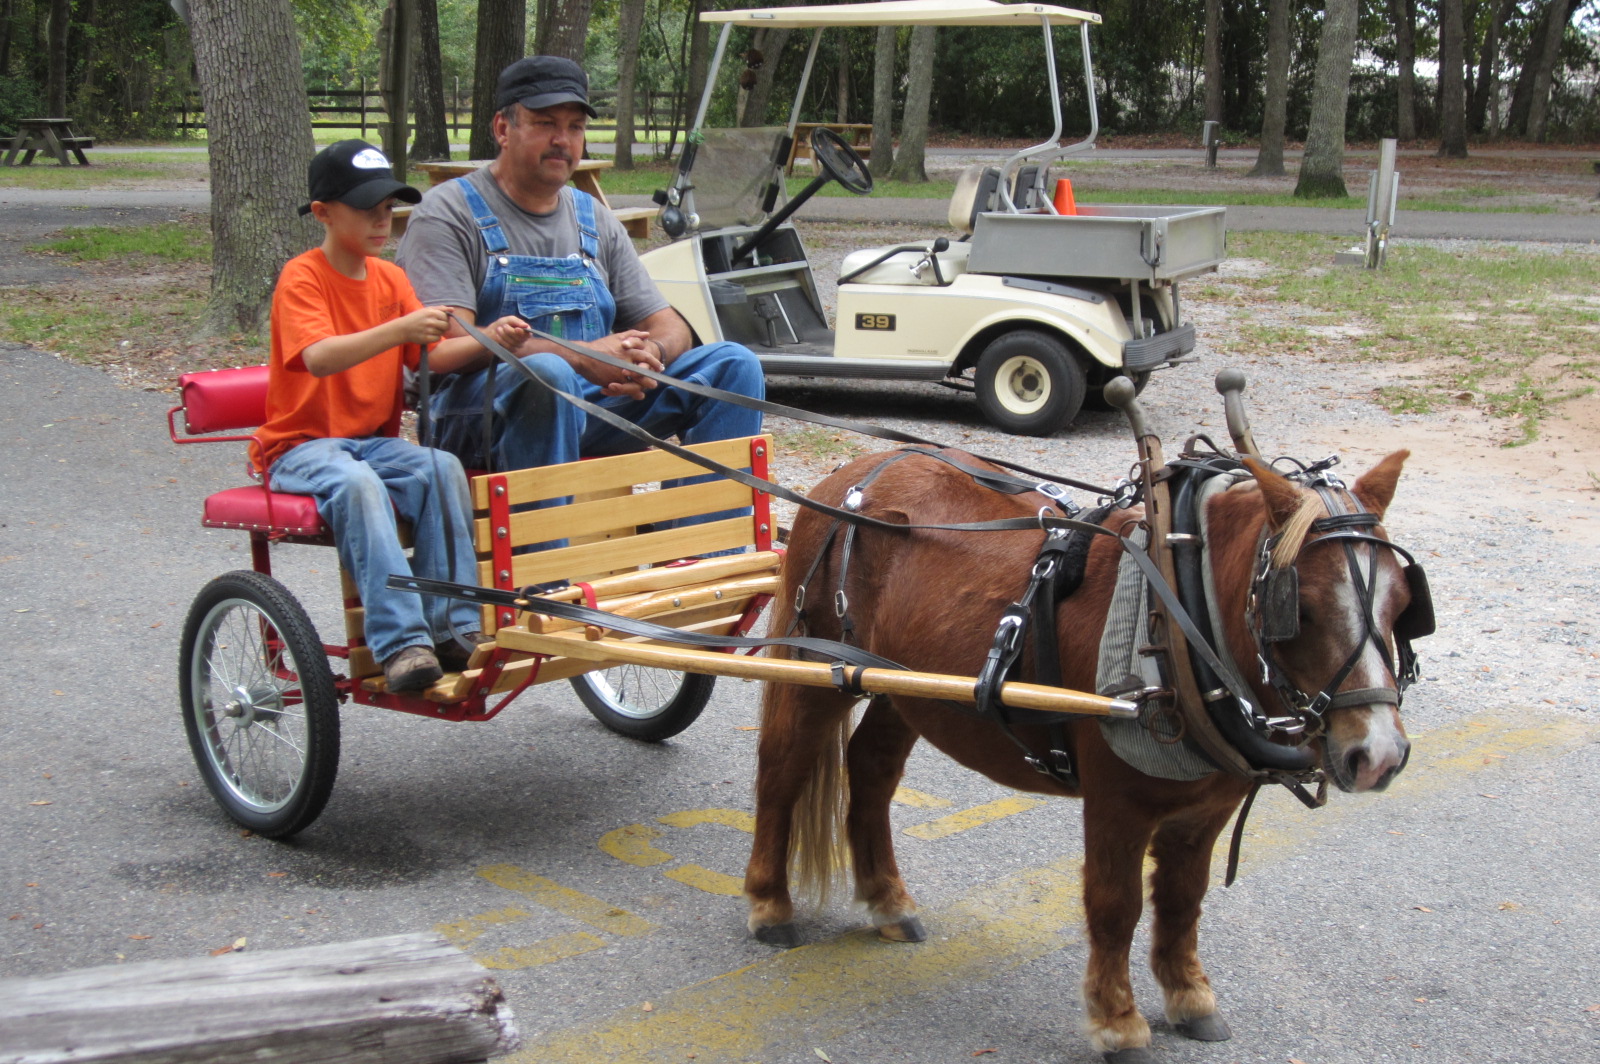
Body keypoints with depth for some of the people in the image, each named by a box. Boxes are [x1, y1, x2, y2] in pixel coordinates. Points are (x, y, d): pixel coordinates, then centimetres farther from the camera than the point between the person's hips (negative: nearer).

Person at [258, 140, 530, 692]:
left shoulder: (390, 278, 11)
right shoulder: (302, 278, -9)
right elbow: (318, 357, -28)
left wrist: (489, 339, -18)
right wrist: (400, 328, -41)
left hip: (375, 441, 5)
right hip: (302, 445, -5)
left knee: (442, 466, -26)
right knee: (357, 483, -37)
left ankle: (454, 627, -26)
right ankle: (400, 641, -41)